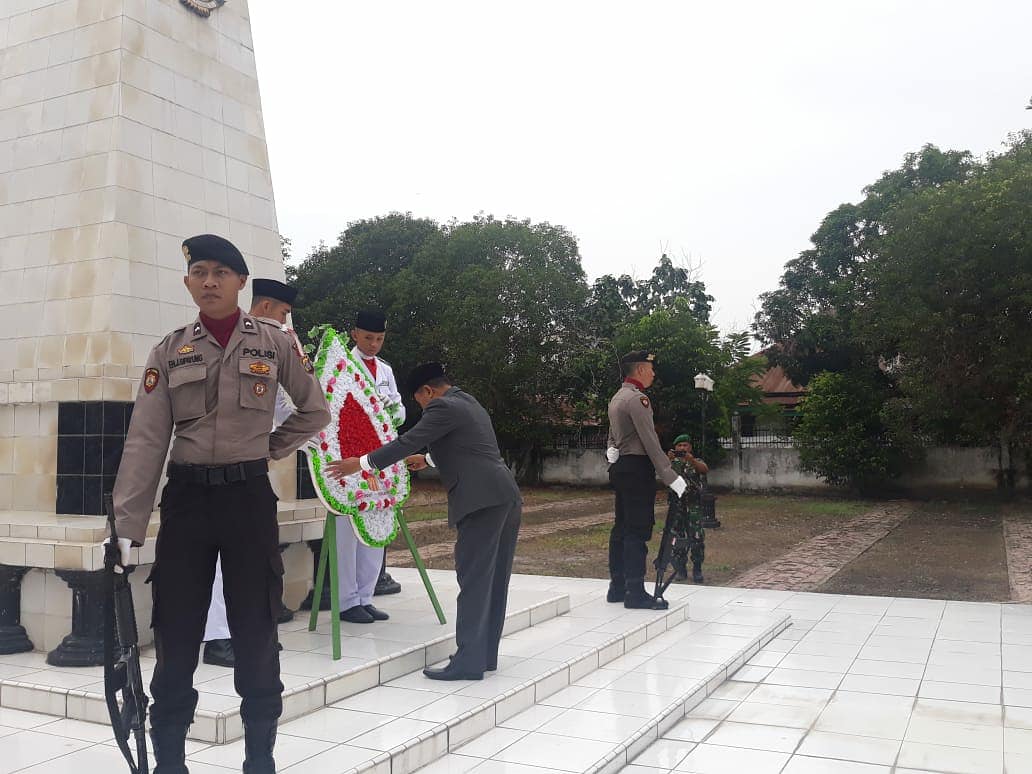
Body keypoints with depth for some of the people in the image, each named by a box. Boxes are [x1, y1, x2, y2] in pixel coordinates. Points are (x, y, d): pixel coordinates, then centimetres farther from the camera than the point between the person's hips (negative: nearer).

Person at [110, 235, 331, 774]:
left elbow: (315, 412, 13)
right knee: (175, 632, 5)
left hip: (248, 496, -1)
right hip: (185, 497, 1)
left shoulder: (274, 343, 1)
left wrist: (269, 447, 6)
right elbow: (145, 441, -3)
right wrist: (128, 526, -9)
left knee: (256, 633, 4)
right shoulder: (169, 352, 3)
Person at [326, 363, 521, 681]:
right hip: (505, 497, 10)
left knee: (474, 582, -7)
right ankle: (486, 654, 18)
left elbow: (407, 442, -10)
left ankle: (469, 661, -4)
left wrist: (360, 463, -1)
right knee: (495, 581, 11)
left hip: (482, 500, -10)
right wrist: (428, 458, 52)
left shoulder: (443, 407, -5)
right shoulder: (468, 403, 24)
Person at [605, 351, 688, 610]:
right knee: (638, 530, -8)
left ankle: (617, 587, 17)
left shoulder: (616, 398, 17)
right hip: (637, 468, -10)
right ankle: (636, 592, -6)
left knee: (621, 527, 11)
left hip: (620, 468, 10)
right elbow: (650, 442, -20)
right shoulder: (637, 398, -15)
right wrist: (671, 477, -19)